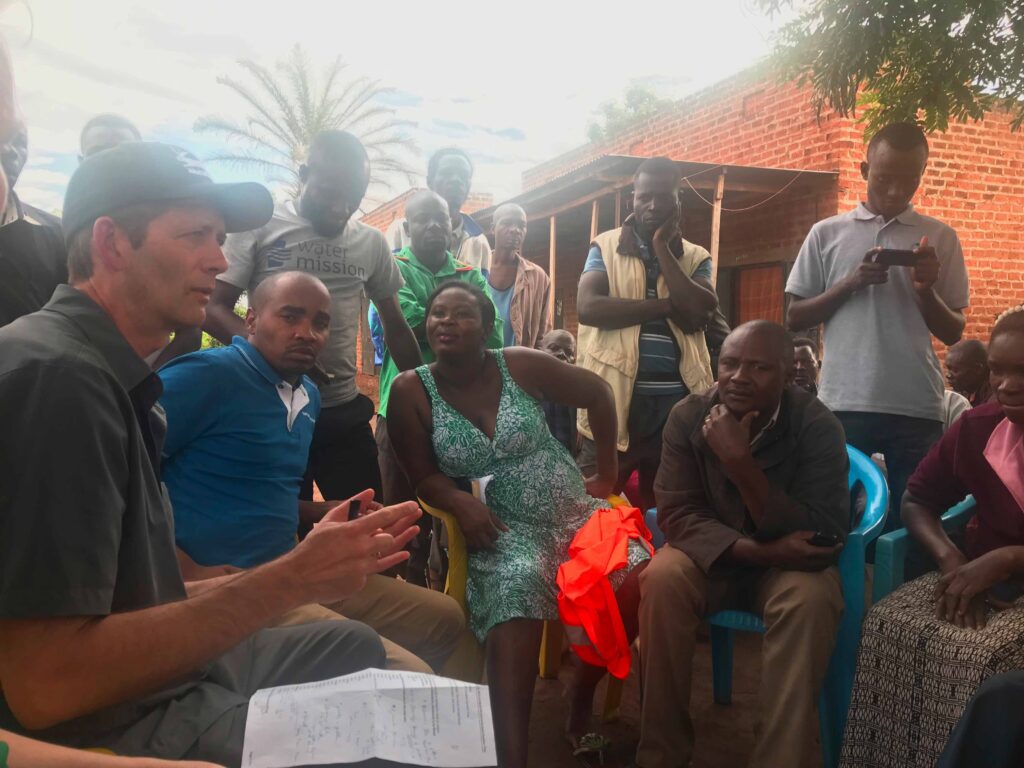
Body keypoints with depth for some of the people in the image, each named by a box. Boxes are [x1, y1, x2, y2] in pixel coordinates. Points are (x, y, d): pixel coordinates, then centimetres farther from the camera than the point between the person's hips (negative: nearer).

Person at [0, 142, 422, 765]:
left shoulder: (109, 375, 9)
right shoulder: (57, 375, -22)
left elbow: (137, 596, 7)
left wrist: (307, 570, 5)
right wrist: (287, 583, -24)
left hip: (160, 679, 10)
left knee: (355, 644, 21)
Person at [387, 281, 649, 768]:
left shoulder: (521, 365, -5)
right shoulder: (411, 391, -5)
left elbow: (598, 395, 6)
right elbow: (423, 476, -2)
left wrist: (607, 472, 8)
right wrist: (460, 502, -23)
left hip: (572, 510, 3)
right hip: (501, 528, -2)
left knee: (638, 578, -20)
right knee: (518, 586, -35)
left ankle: (583, 698, 7)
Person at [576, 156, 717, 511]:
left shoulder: (696, 258, 11)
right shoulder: (606, 247, 5)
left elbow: (700, 312, -9)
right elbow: (588, 307, -12)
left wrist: (663, 247, -5)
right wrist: (668, 306, -12)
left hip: (676, 399, 2)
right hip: (614, 394, -2)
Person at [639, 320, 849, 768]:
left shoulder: (818, 427, -18)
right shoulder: (689, 417, -13)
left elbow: (823, 537, -24)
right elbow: (677, 515, -14)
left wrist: (740, 462, -36)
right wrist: (759, 550, -30)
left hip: (787, 564, -1)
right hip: (714, 557, 1)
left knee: (812, 597, -33)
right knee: (662, 579, -29)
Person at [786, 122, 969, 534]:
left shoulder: (941, 238, 9)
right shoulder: (827, 233, 6)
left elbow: (953, 332, 10)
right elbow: (794, 318, 6)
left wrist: (926, 290, -10)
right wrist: (849, 283, -9)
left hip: (917, 407, 1)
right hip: (843, 404, -1)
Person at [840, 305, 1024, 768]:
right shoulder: (977, 427, 2)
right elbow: (917, 500, 5)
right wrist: (951, 559, -12)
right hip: (980, 576, 4)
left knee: (977, 654, -30)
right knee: (888, 627, -19)